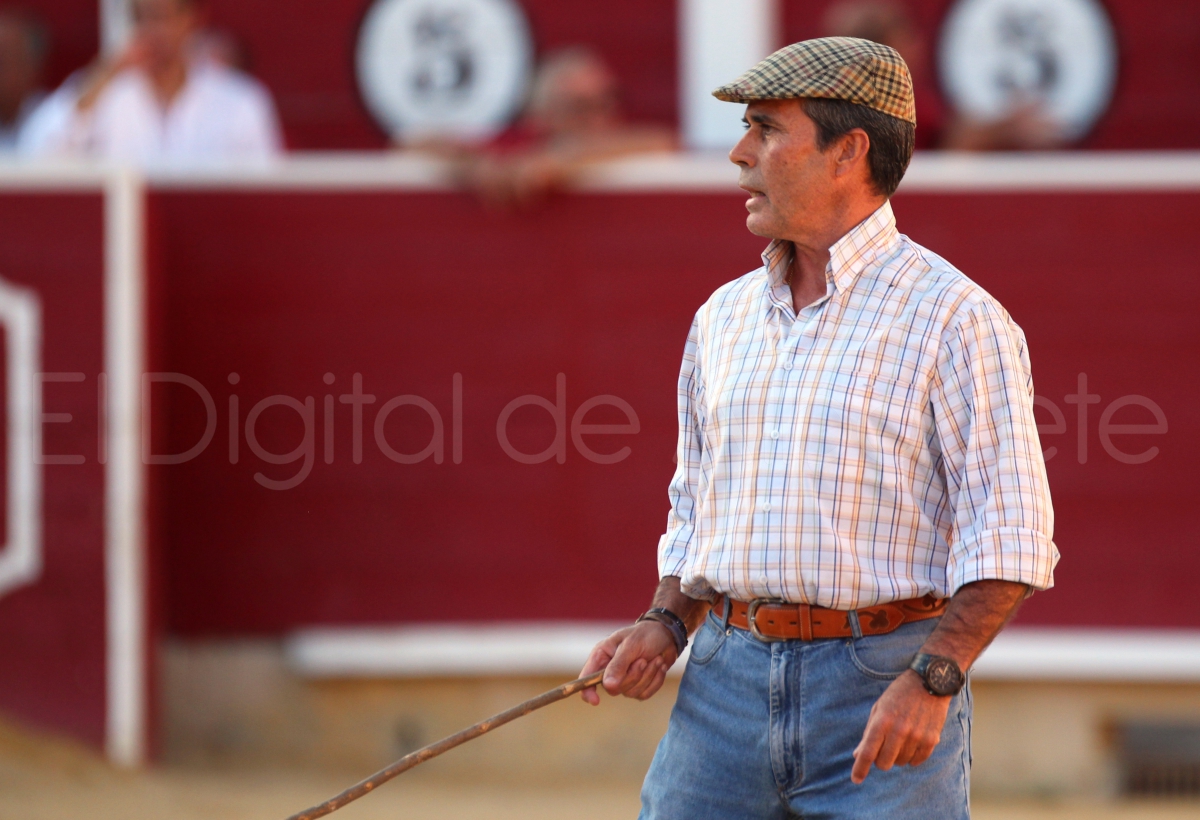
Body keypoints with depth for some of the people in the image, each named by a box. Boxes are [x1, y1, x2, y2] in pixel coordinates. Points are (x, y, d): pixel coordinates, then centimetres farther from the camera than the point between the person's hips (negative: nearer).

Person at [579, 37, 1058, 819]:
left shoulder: (954, 319, -6)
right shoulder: (724, 315, 14)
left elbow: (1010, 539, -11)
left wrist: (931, 681, -22)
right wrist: (666, 628, 6)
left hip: (884, 689, -5)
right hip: (726, 681, 6)